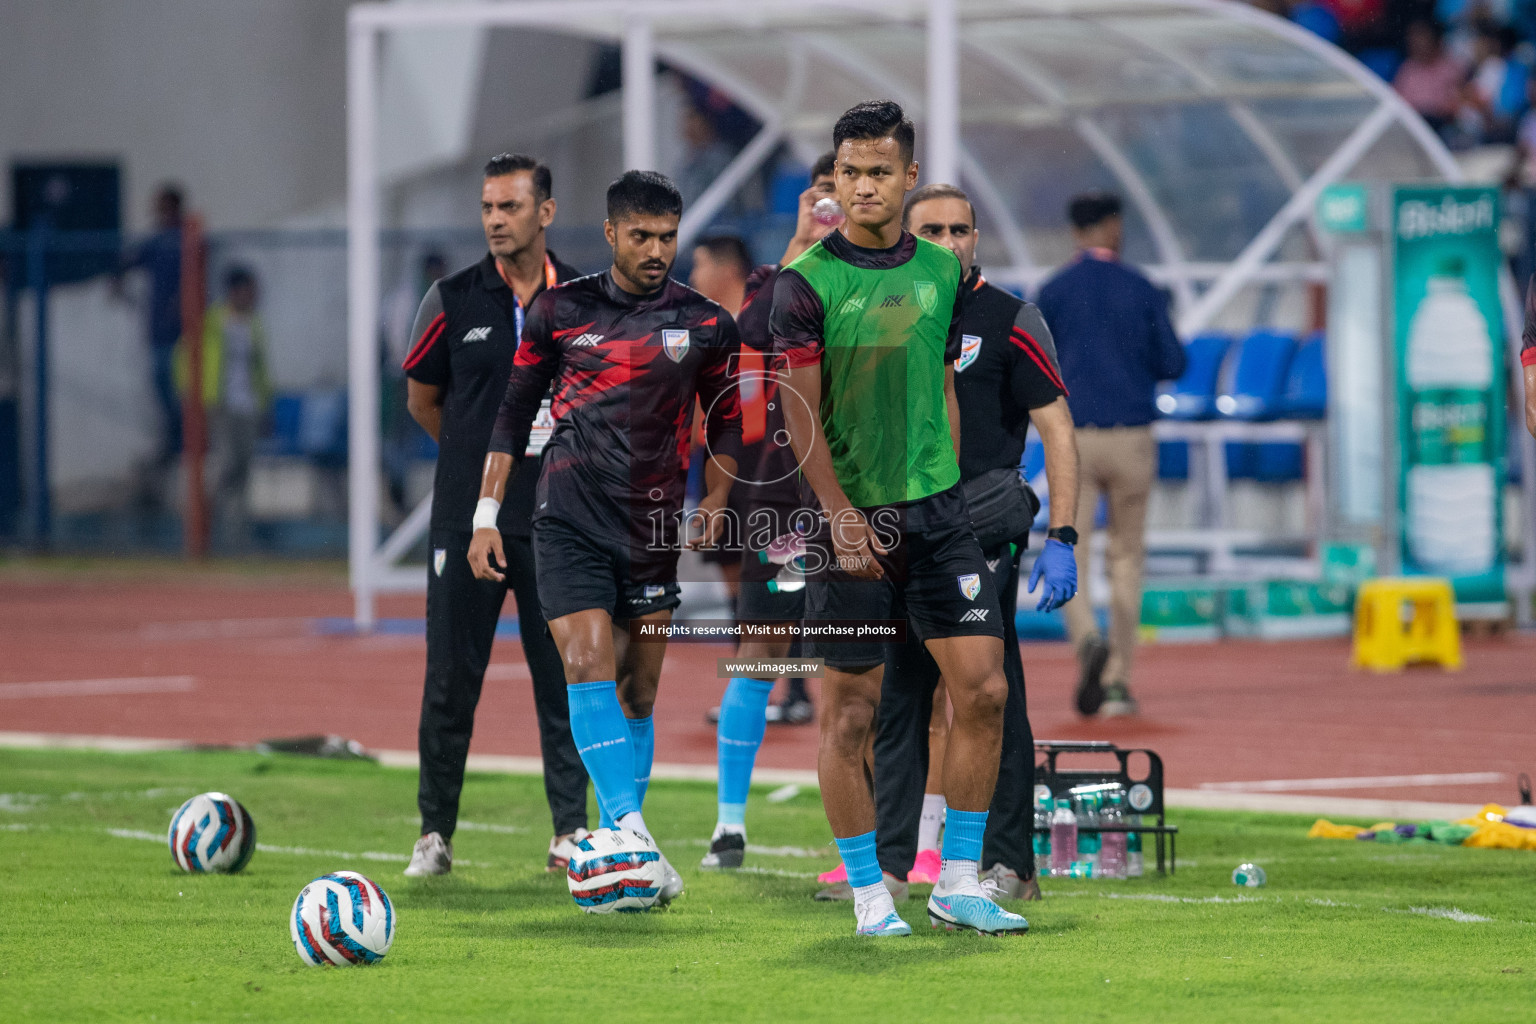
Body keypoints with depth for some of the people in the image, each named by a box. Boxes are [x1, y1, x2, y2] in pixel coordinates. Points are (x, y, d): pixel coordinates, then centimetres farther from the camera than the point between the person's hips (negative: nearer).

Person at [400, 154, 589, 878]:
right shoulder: (452, 300, 1)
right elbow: (422, 398, 12)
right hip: (467, 518, 0)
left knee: (564, 676, 1)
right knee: (451, 679, 0)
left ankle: (571, 831, 8)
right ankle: (435, 832, 8)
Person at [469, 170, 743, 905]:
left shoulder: (705, 325, 4)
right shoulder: (561, 310, 3)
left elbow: (725, 421, 16)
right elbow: (514, 411, 9)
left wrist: (714, 501, 3)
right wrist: (486, 513, 5)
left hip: (653, 529, 2)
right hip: (569, 524, -2)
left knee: (637, 692, 6)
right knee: (588, 665, -18)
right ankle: (630, 831, -26)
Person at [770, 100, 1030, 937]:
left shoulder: (940, 271, 9)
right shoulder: (808, 281, -6)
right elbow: (800, 410, -9)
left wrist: (947, 489, 16)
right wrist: (841, 515, -15)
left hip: (935, 508, 4)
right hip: (853, 518, -4)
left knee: (983, 687, -3)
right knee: (851, 710, -1)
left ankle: (959, 884, 7)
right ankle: (869, 894, 8)